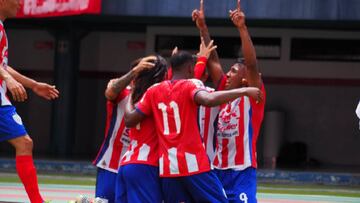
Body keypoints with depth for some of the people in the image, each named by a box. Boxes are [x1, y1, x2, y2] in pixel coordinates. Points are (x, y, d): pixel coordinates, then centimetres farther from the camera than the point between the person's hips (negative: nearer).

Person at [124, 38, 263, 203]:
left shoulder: (154, 91, 11)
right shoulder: (191, 85, -4)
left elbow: (129, 120, 12)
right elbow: (208, 100, -26)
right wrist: (244, 91, -21)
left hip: (167, 167, 5)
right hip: (193, 164, -5)